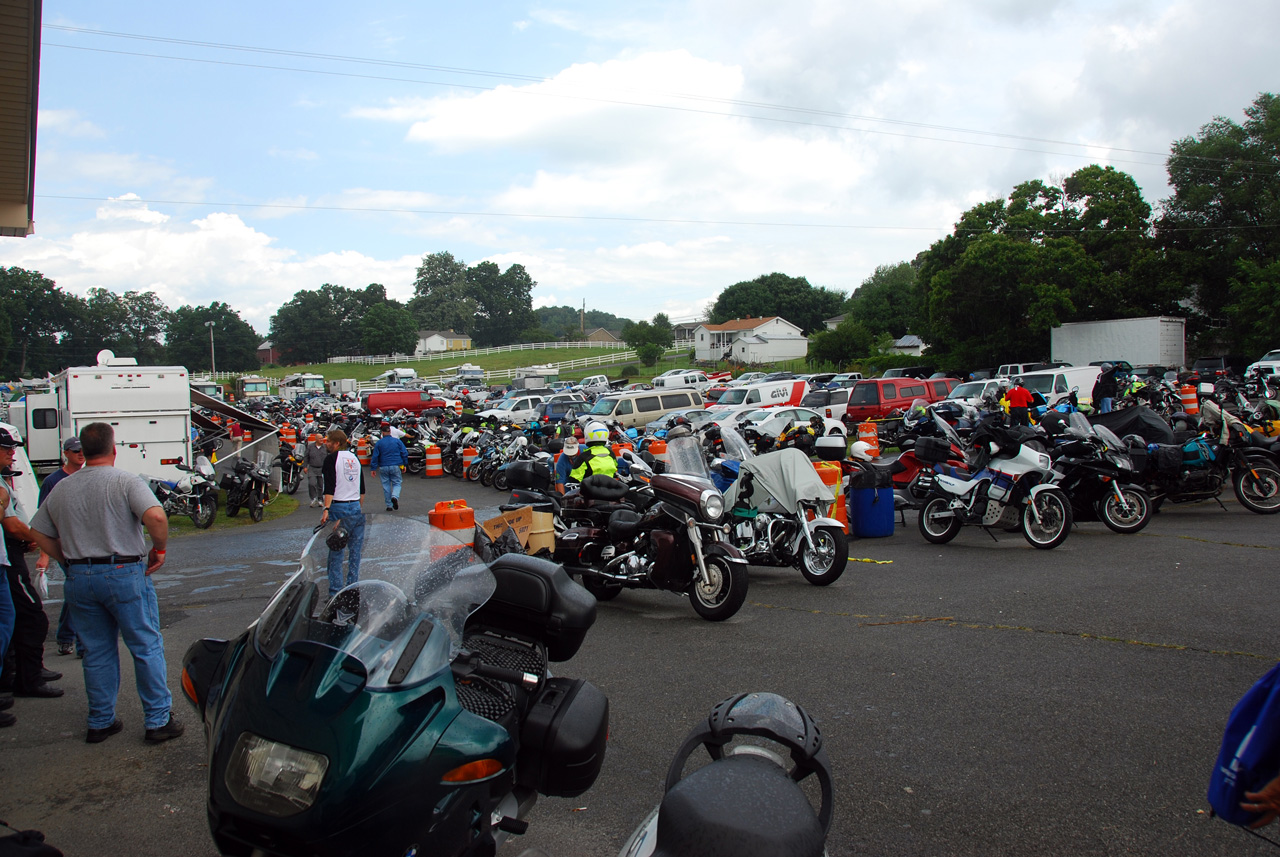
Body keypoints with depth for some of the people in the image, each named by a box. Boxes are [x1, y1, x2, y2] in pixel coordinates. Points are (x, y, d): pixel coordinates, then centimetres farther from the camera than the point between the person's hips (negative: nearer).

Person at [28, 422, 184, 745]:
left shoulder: (61, 489, 9)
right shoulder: (125, 482, -10)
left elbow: (38, 533, 15)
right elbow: (156, 517, -25)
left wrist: (71, 561, 16)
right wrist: (159, 550, -9)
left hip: (78, 579, 5)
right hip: (125, 573, -5)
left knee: (96, 652, 15)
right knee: (147, 648, 4)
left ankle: (100, 722, 23)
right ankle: (158, 721, 8)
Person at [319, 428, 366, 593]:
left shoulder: (331, 458, -5)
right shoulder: (355, 458, 14)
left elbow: (330, 486, -15)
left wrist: (326, 509, -19)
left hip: (339, 508, -6)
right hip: (356, 508, 6)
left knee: (335, 551, -1)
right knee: (355, 550, 9)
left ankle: (335, 589, -1)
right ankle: (353, 586, 12)